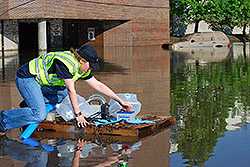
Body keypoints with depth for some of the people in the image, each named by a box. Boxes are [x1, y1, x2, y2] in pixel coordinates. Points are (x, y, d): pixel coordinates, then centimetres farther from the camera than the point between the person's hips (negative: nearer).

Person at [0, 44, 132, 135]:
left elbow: (99, 86, 6)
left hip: (40, 81, 9)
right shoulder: (67, 63, -25)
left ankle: (30, 103, 8)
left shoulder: (83, 69, 2)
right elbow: (72, 90, -24)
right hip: (26, 77, -9)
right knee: (39, 115, -20)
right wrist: (78, 114, -20)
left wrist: (120, 101, 5)